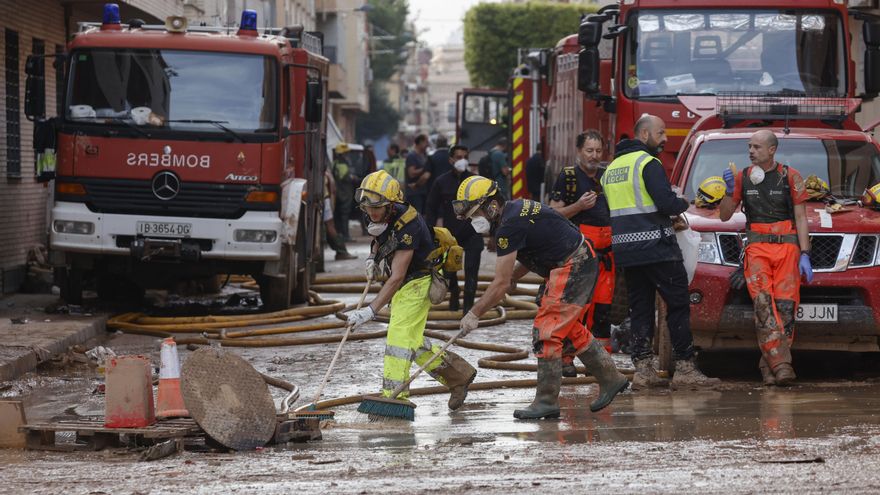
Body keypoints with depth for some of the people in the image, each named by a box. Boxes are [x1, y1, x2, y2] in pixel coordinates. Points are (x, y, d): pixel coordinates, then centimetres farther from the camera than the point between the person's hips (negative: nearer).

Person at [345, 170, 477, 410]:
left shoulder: (407, 226, -31)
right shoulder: (381, 215, -7)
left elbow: (396, 278, -34)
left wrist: (371, 310, -37)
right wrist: (373, 258, 0)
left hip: (417, 281, -9)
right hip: (403, 284, 9)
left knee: (400, 334, -18)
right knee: (411, 340, 14)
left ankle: (393, 396, -20)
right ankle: (457, 374, 28)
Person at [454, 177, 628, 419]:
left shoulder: (509, 226, -21)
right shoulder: (516, 208, 9)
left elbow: (501, 284, -19)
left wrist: (474, 314, -12)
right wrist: (513, 275, 6)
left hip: (572, 269, -11)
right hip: (583, 262, 11)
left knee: (547, 331, -9)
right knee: (570, 329, 21)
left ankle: (547, 401, -5)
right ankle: (611, 379, 32)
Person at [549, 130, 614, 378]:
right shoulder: (568, 177, 3)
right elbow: (554, 213, -2)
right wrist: (579, 206, -16)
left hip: (605, 250, 5)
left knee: (603, 305, 4)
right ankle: (566, 357, -7)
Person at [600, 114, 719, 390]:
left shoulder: (612, 167, 16)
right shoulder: (648, 163, -10)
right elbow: (667, 203, -19)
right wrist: (683, 203, 4)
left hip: (625, 250, 8)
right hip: (656, 247, -8)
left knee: (640, 309, 9)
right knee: (678, 305, -2)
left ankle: (643, 369, 4)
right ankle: (684, 369, -4)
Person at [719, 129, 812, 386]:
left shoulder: (790, 177, 6)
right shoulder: (743, 177, 11)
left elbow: (801, 218, 5)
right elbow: (724, 216, 14)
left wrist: (804, 255, -4)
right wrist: (730, 191, -4)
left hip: (787, 247, 0)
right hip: (757, 248, 0)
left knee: (785, 305, -10)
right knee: (763, 303, -18)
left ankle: (769, 363, -3)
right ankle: (781, 364, -25)